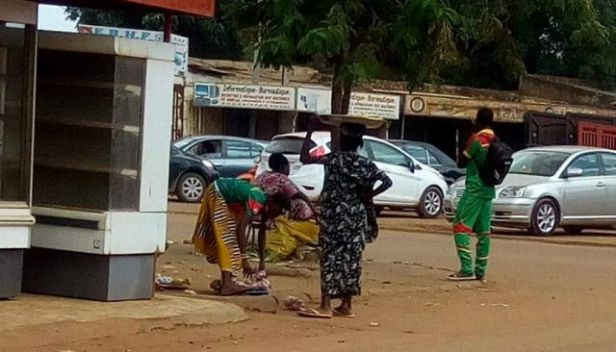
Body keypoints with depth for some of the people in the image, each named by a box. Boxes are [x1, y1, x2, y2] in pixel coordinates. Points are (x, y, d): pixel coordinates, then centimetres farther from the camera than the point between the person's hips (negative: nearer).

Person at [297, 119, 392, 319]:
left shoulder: (334, 159, -9)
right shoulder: (364, 163, 2)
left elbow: (305, 158, -6)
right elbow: (387, 182, -6)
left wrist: (310, 131, -1)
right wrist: (368, 196, 0)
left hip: (334, 217, -4)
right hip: (355, 217, 5)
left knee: (331, 258, -3)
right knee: (350, 259, 8)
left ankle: (325, 306, -6)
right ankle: (346, 306, 11)